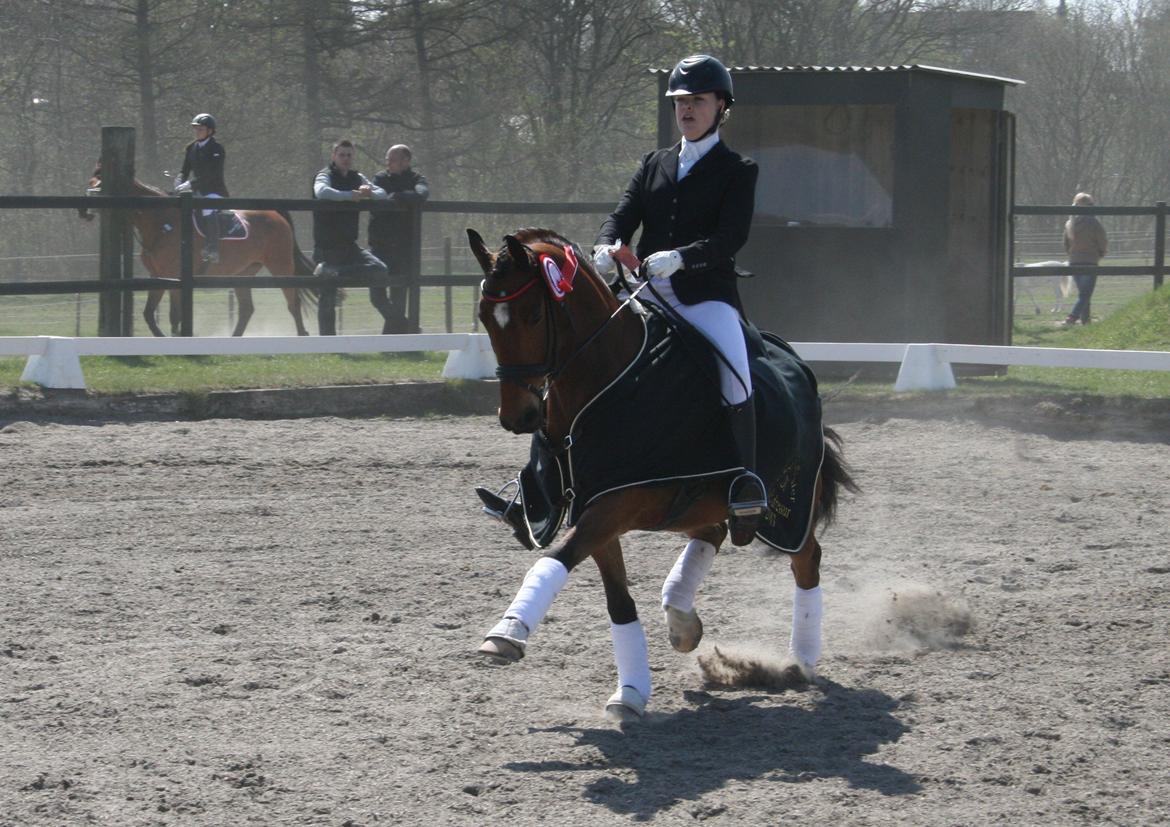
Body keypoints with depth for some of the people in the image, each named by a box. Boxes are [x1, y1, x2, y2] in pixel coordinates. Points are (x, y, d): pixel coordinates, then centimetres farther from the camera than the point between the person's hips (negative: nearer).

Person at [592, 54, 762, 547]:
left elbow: (731, 237, -9)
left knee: (734, 374, -30)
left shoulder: (737, 170, 4)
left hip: (707, 294, -5)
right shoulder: (654, 165, 19)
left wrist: (680, 258, -27)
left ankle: (746, 487, -27)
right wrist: (606, 248, -16)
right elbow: (624, 216, 8)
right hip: (648, 294, 5)